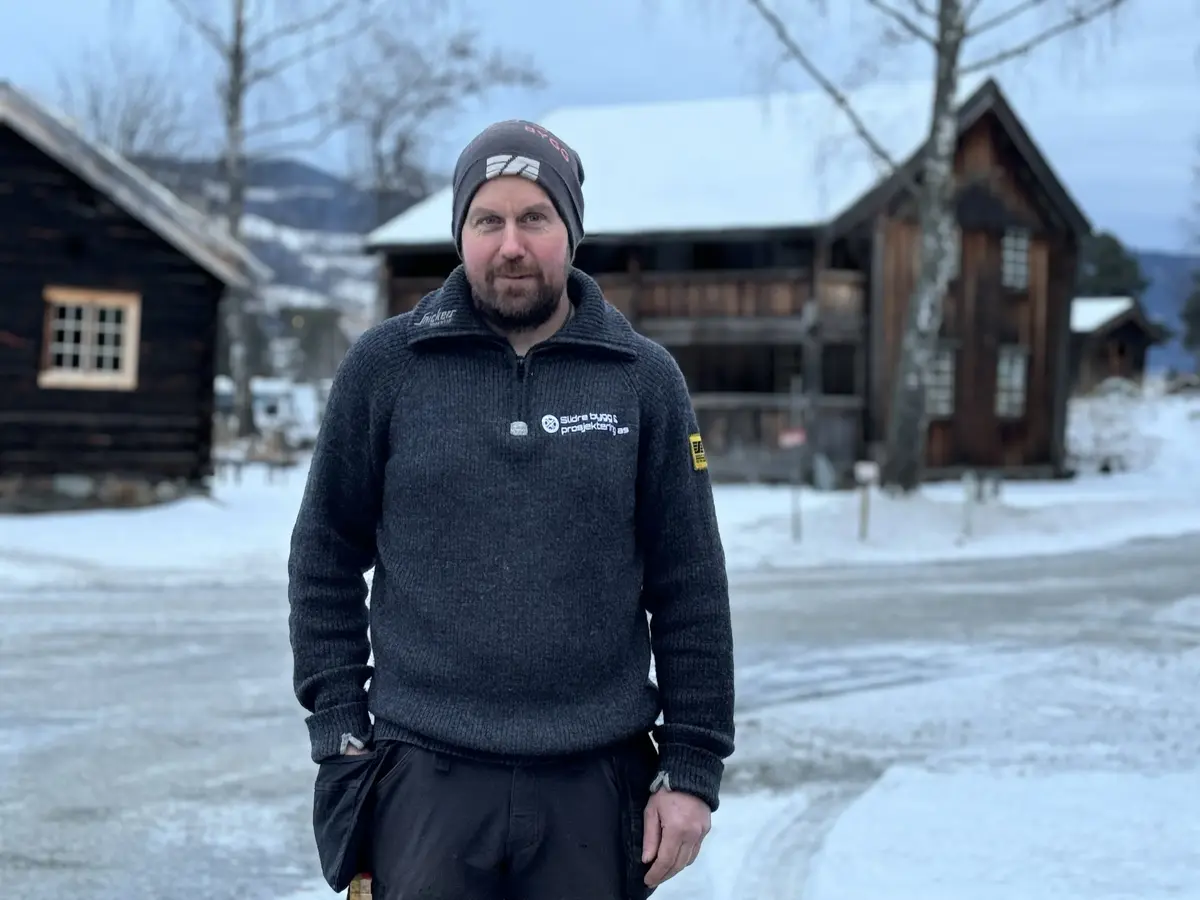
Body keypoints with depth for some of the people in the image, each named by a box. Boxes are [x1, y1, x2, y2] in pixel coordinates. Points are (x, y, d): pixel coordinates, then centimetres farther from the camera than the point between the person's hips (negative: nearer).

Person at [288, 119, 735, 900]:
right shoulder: (385, 367, 3)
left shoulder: (644, 379, 4)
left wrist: (692, 764, 1)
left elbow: (689, 587, 4)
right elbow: (328, 557, 8)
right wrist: (339, 729, 2)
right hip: (429, 777, -1)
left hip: (597, 781, 1)